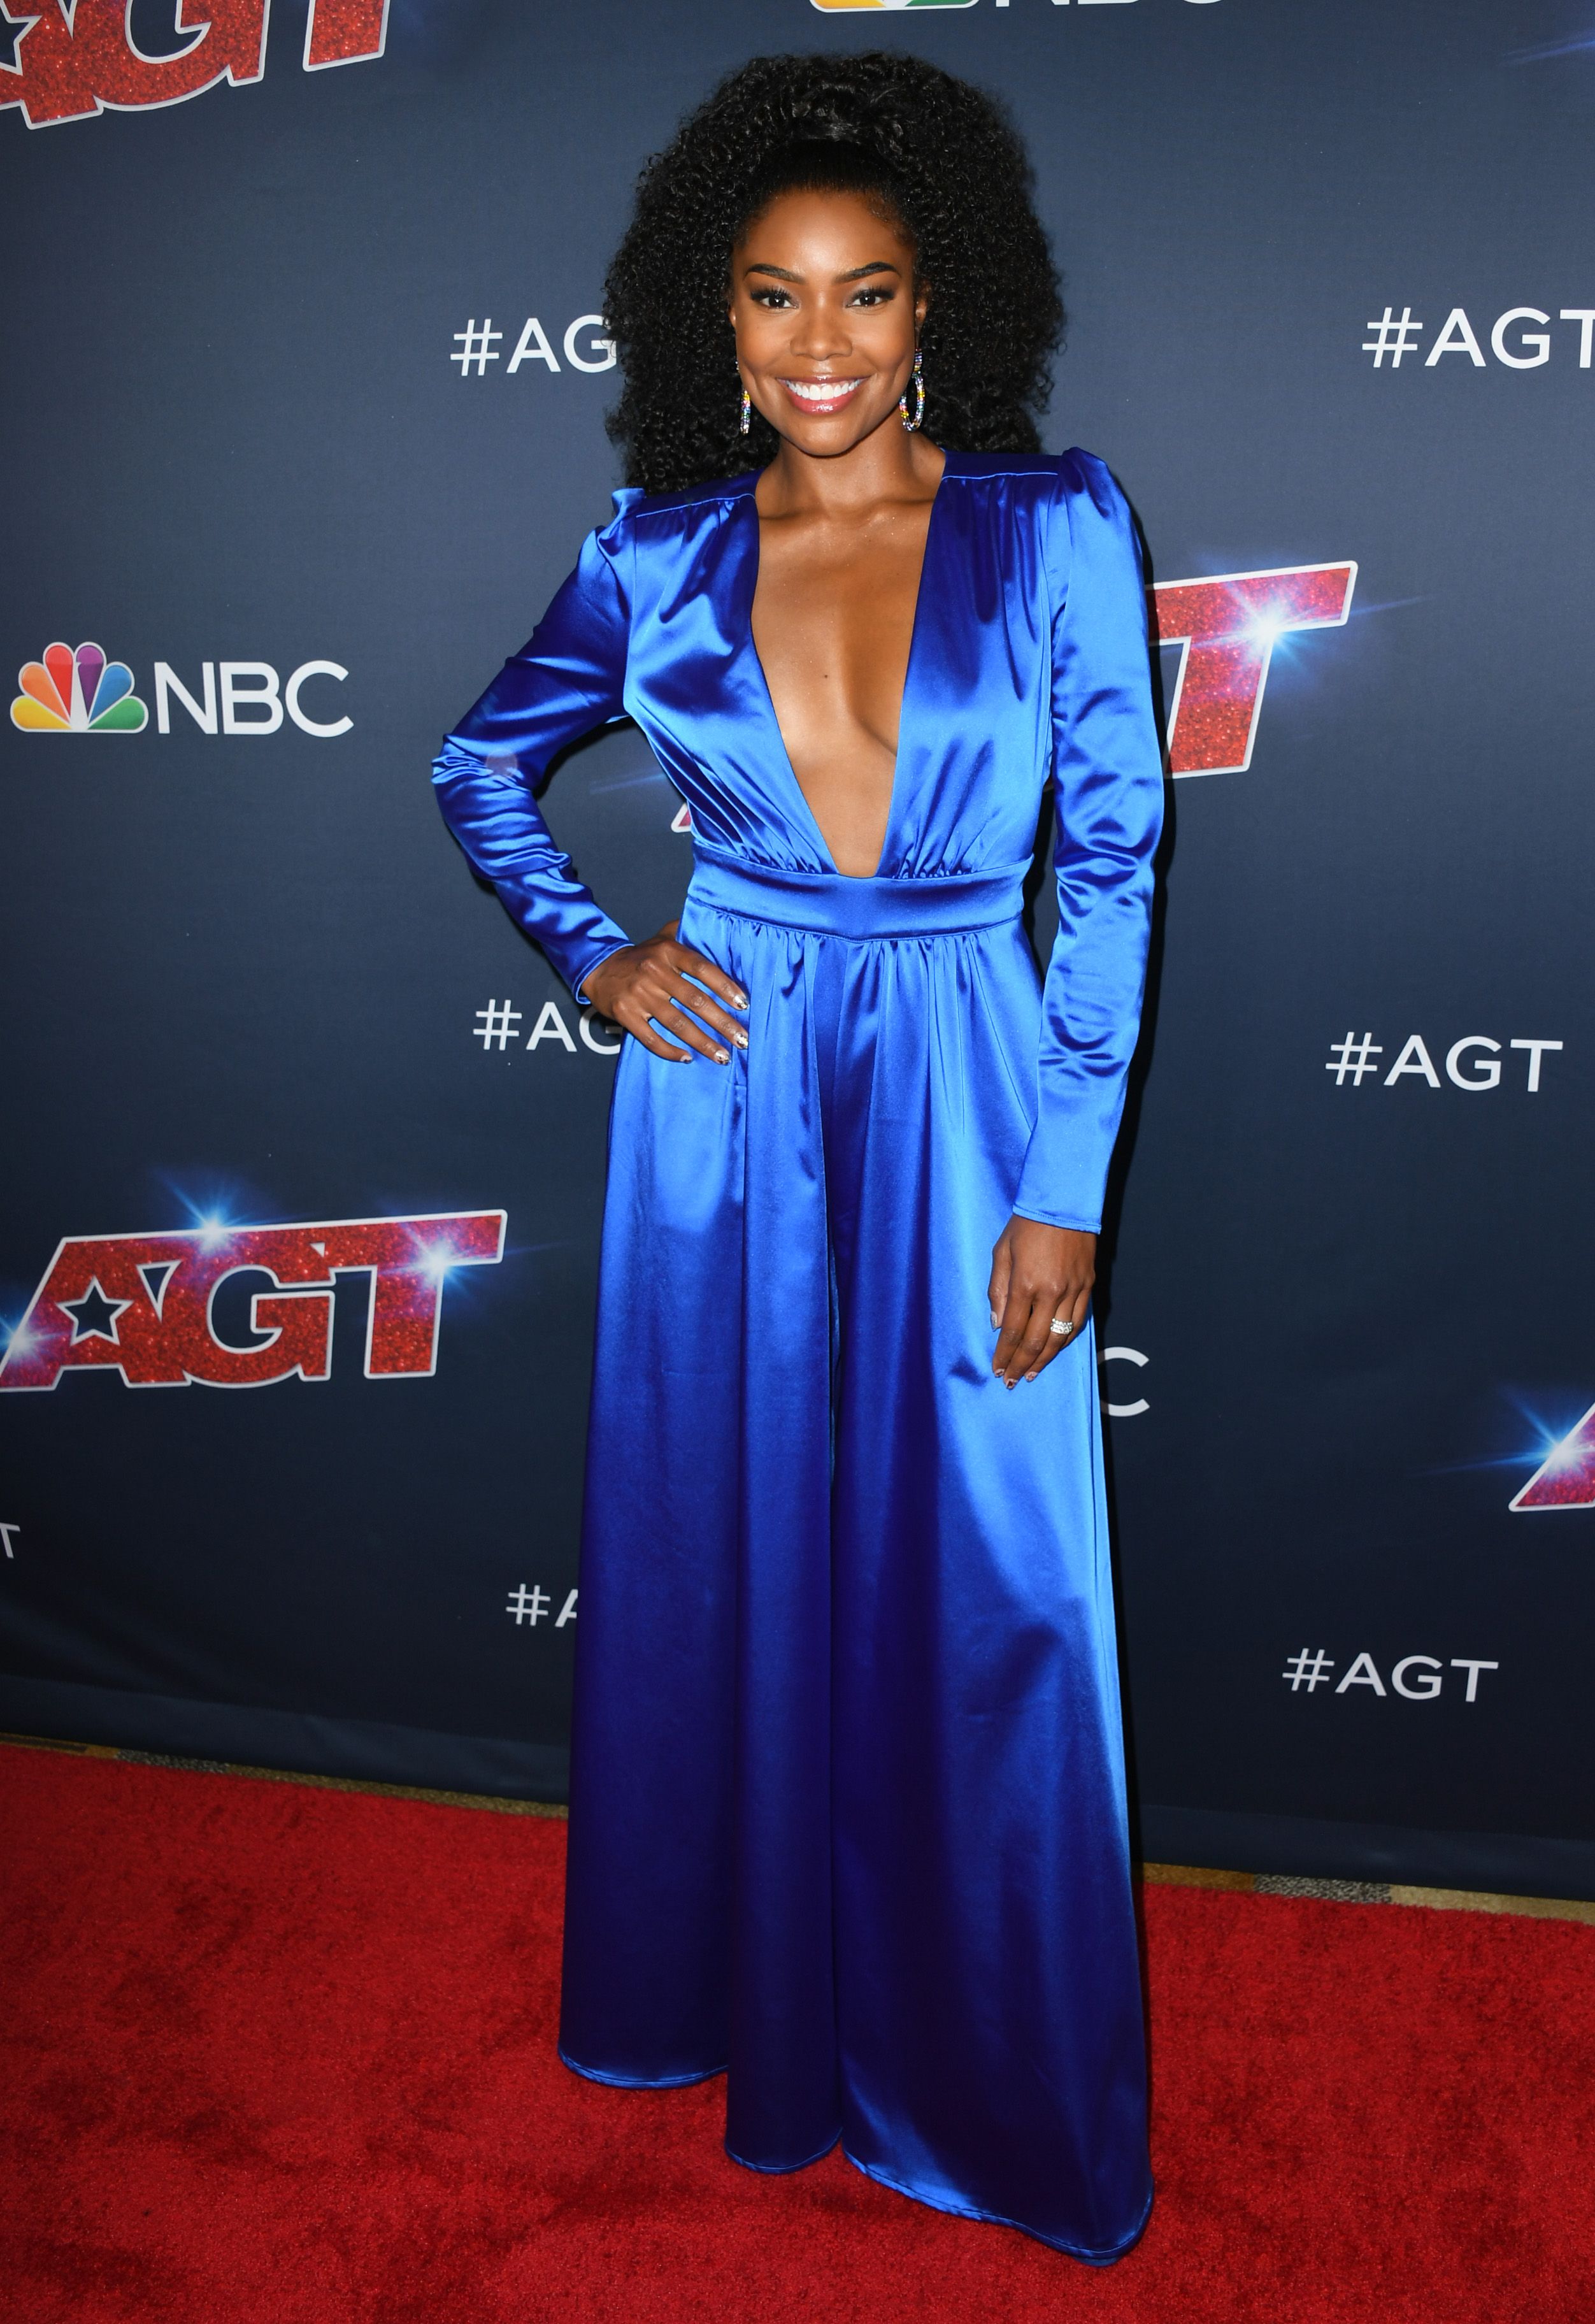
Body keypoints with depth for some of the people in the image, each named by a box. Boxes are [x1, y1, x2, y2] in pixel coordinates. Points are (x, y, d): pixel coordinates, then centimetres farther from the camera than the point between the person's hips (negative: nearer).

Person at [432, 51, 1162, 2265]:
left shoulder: (1057, 527, -2)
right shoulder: (658, 553, 3)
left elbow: (1114, 860, -3)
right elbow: (478, 766, 16)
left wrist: (1068, 1187, -7)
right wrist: (595, 958, 0)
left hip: (965, 1103, -1)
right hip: (726, 1101, 2)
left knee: (982, 1597, 6)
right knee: (721, 1564, 12)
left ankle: (994, 2078, 31)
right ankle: (745, 1994, 38)